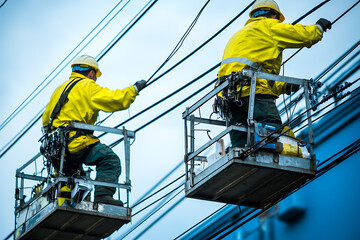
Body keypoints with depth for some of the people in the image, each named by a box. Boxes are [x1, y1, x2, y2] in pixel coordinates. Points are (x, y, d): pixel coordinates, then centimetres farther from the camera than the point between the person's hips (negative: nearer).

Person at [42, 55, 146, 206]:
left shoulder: (60, 89, 23)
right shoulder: (88, 86, -2)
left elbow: (46, 120, 28)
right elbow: (116, 100, -10)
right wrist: (135, 89, 5)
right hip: (76, 142, -8)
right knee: (110, 160, -13)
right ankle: (103, 194, -29)